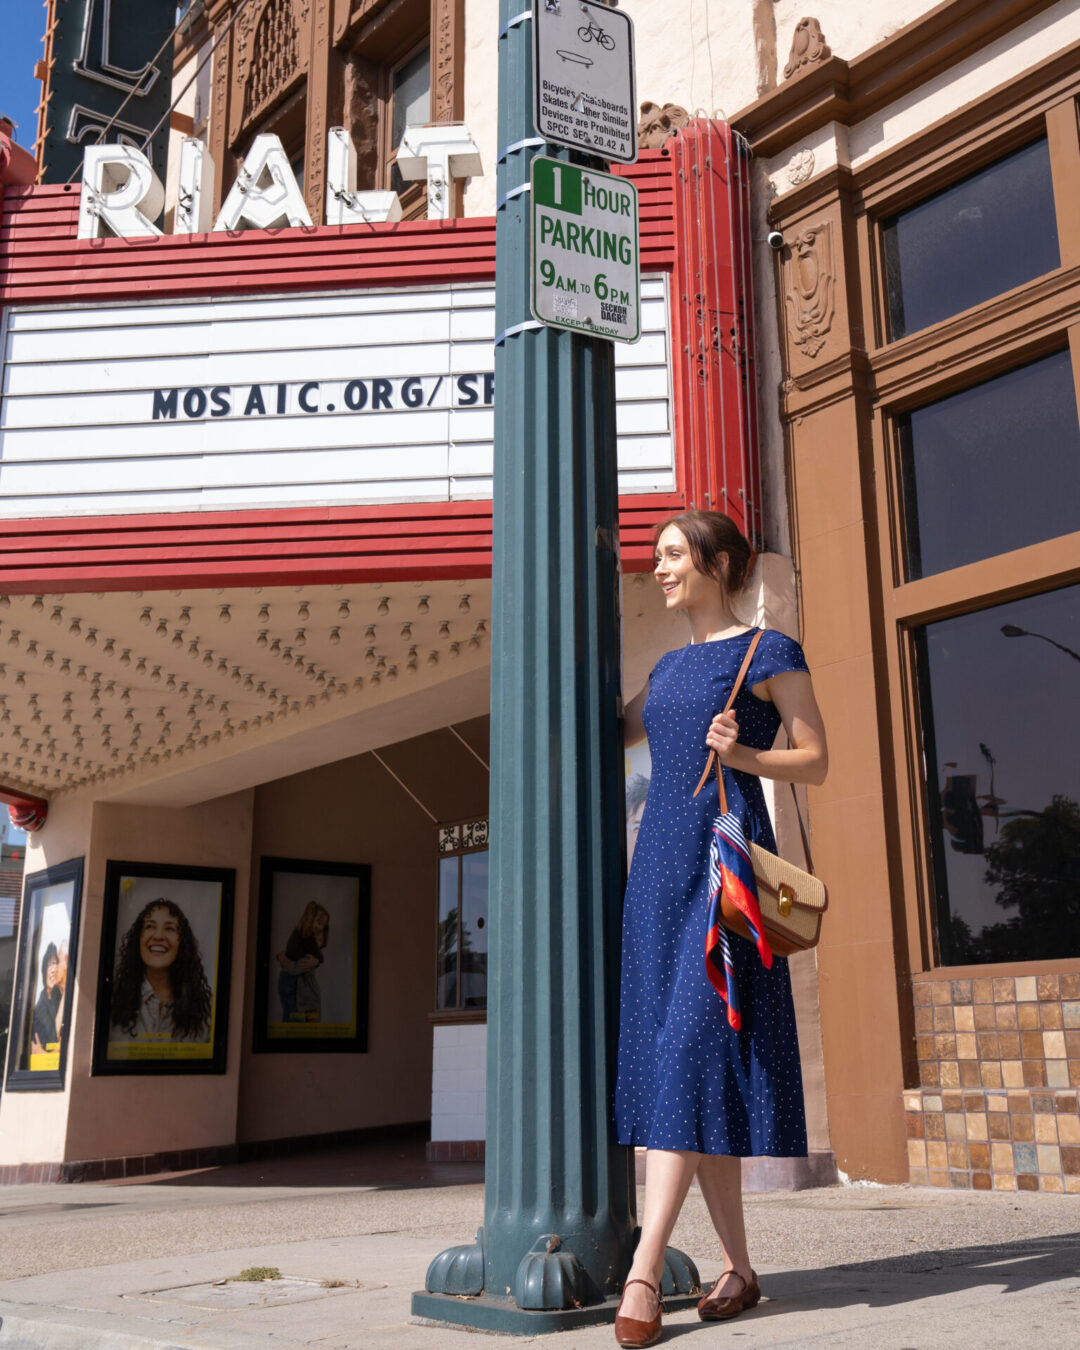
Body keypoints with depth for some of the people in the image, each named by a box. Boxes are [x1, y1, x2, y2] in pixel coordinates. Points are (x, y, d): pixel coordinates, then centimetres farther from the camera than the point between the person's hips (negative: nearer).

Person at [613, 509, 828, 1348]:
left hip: (727, 861, -7)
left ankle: (643, 1272, -12)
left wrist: (743, 755, -18)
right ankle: (737, 1268, 13)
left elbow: (817, 763, -1)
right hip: (660, 863, 7)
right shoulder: (670, 666, 20)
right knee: (671, 1054, 4)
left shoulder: (771, 653, 1)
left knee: (690, 1052, -12)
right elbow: (616, 735, 32)